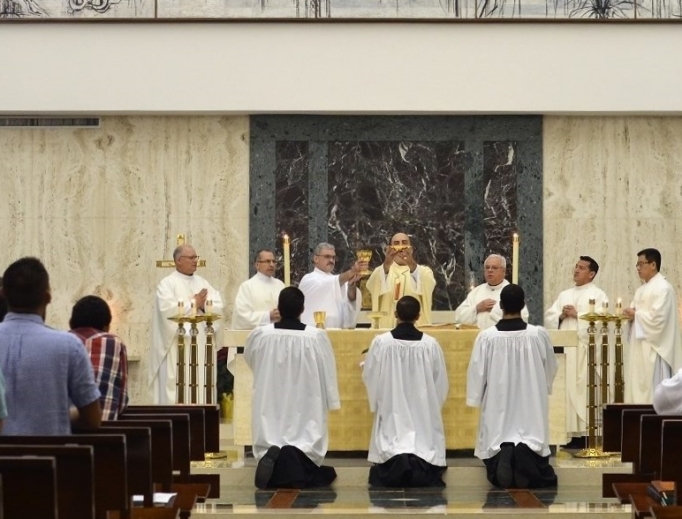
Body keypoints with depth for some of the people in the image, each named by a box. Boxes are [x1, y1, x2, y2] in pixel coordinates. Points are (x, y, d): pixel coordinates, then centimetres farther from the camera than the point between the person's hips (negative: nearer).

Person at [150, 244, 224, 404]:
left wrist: (202, 305, -13)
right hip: (178, 347, -6)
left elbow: (219, 307, 7)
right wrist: (194, 303, -7)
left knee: (202, 385, 4)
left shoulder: (202, 282, 17)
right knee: (176, 388, -7)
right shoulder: (167, 284, -2)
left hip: (201, 346, 6)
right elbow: (168, 309, -18)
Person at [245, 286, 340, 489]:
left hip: (270, 409, 1)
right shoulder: (317, 337, -12)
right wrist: (330, 401, 9)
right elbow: (328, 373, -4)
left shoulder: (260, 335, -8)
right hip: (306, 409, -1)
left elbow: (249, 359, 13)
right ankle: (297, 458, -27)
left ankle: (271, 456, -24)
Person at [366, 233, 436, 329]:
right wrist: (386, 265, -29)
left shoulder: (424, 271, 11)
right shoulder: (380, 271, 13)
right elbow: (373, 286, -11)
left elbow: (428, 286, -13)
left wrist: (412, 265, -31)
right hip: (386, 328, 0)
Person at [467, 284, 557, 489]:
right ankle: (526, 453, -25)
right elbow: (551, 369, 7)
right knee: (540, 477, 5)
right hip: (531, 407, 0)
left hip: (497, 407, 0)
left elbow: (476, 374, -3)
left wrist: (476, 398, 15)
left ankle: (503, 454, -23)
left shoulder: (486, 337, -10)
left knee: (500, 478, 8)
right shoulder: (539, 334, -8)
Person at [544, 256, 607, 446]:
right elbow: (548, 318, 15)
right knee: (566, 391, 0)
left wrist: (577, 315, -9)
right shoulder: (564, 294, 22)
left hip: (585, 350, -6)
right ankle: (571, 434, 1)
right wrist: (561, 316, -4)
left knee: (583, 390, -9)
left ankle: (586, 434, -9)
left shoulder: (598, 295, 4)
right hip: (564, 349, 6)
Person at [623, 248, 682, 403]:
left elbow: (657, 318, -21)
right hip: (640, 347, 10)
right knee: (639, 388, 8)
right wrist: (630, 313, -3)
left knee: (653, 392, -8)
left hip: (653, 347, -10)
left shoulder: (663, 288, -12)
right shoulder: (641, 290, 18)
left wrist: (635, 315, -10)